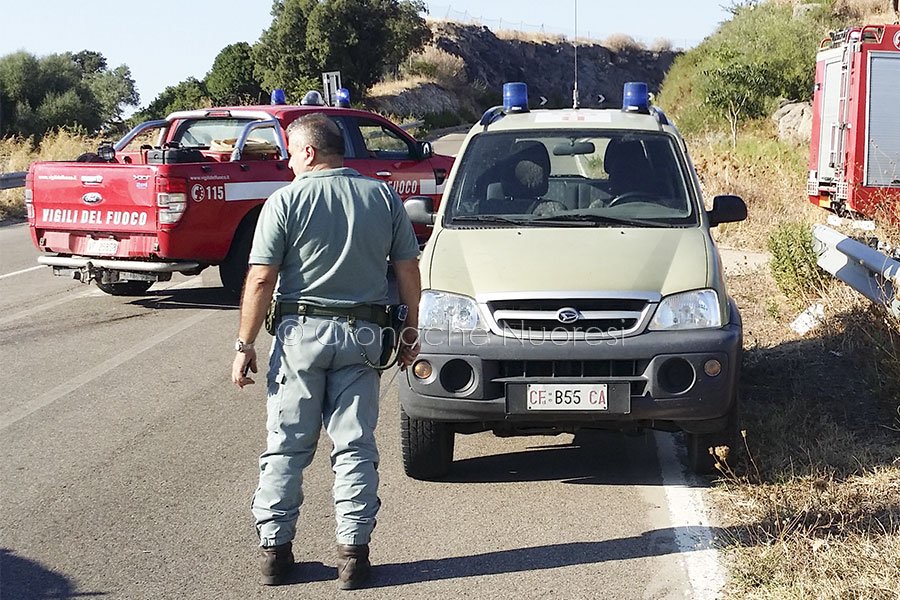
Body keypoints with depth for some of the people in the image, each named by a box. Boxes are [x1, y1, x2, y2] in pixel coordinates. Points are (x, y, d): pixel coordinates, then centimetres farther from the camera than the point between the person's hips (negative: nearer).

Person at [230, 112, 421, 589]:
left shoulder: (286, 201, -6)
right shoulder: (384, 197, 4)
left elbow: (260, 281, -9)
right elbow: (408, 270, 6)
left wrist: (245, 345, -4)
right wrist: (410, 332, 15)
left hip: (302, 331, -2)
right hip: (363, 335, 3)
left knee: (286, 446, 6)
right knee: (355, 447, 7)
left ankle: (274, 549, 10)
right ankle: (353, 552, 6)